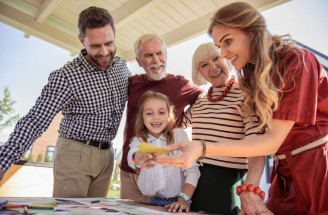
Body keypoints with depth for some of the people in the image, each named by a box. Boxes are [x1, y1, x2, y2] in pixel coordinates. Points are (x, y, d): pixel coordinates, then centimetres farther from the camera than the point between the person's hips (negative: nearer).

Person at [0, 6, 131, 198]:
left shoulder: (121, 65, 1)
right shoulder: (66, 77, -18)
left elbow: (132, 90, 22)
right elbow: (35, 120, -21)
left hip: (106, 154, 5)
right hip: (75, 153, -5)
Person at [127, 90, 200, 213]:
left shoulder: (179, 135, 0)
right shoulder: (138, 140, 3)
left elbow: (192, 170, -5)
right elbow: (132, 157, -19)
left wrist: (183, 199, -15)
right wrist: (138, 159, -40)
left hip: (176, 203, -1)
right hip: (151, 202, 1)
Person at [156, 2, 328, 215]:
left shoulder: (297, 61, -16)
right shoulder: (253, 76, 6)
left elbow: (273, 140, -22)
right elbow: (262, 137, 3)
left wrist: (203, 148, -31)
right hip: (286, 175, 5)